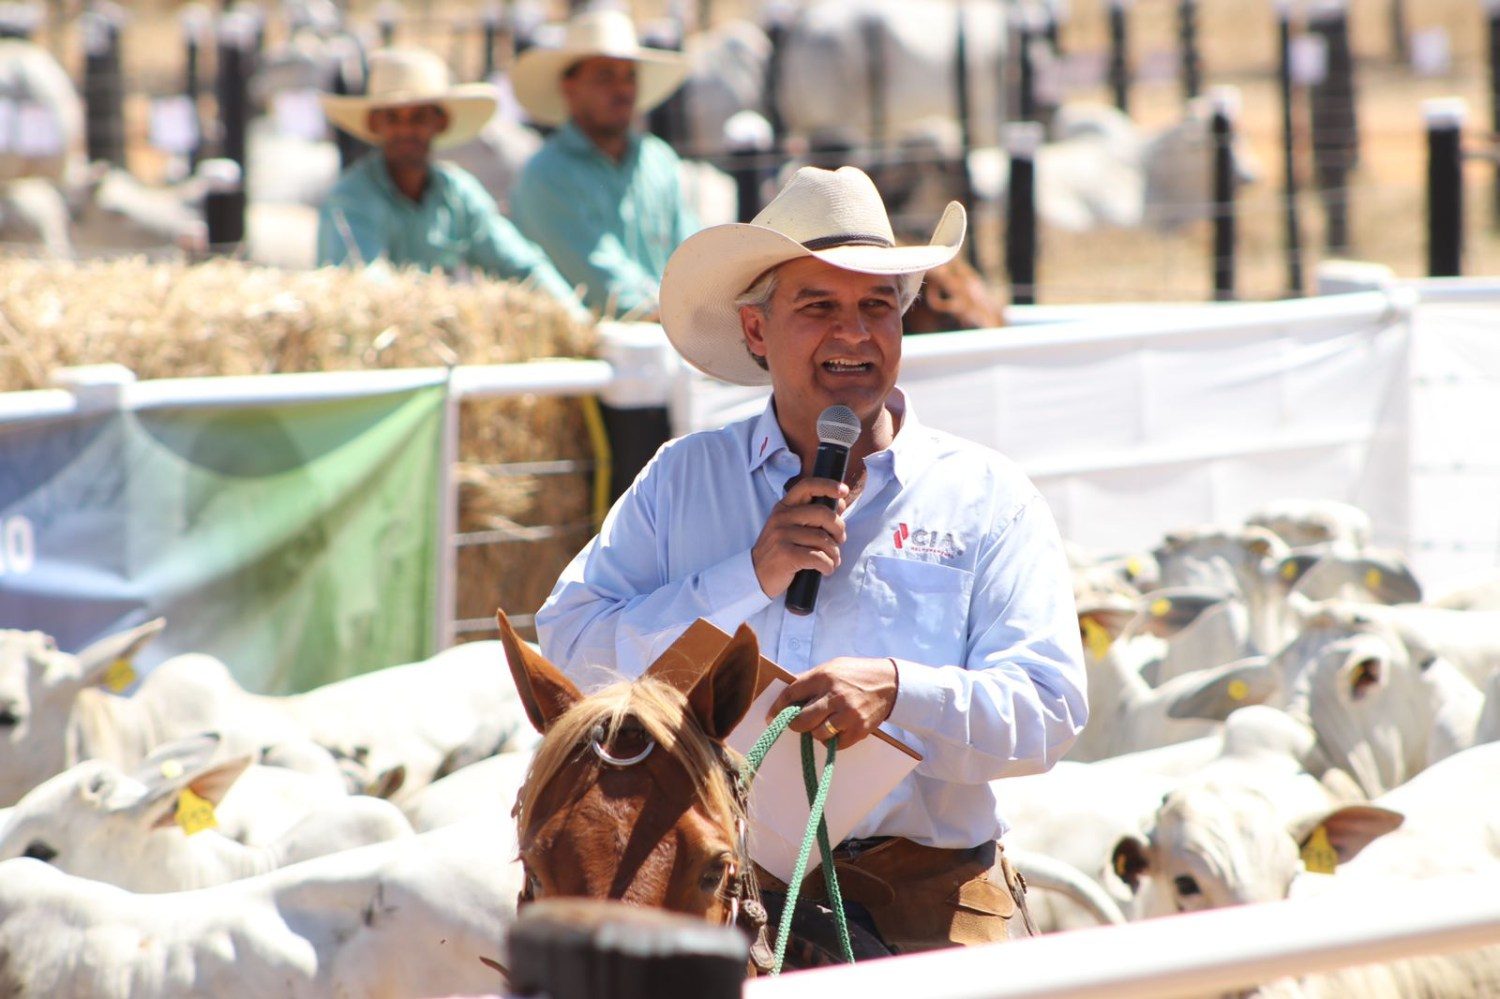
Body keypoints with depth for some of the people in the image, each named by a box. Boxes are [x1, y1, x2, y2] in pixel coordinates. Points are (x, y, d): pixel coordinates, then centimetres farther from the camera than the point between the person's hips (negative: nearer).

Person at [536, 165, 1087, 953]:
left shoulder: (987, 498, 11)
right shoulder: (681, 481, 15)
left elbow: (1048, 710, 0)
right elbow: (571, 647, 4)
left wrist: (897, 690, -18)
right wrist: (751, 579, -5)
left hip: (921, 896, 0)